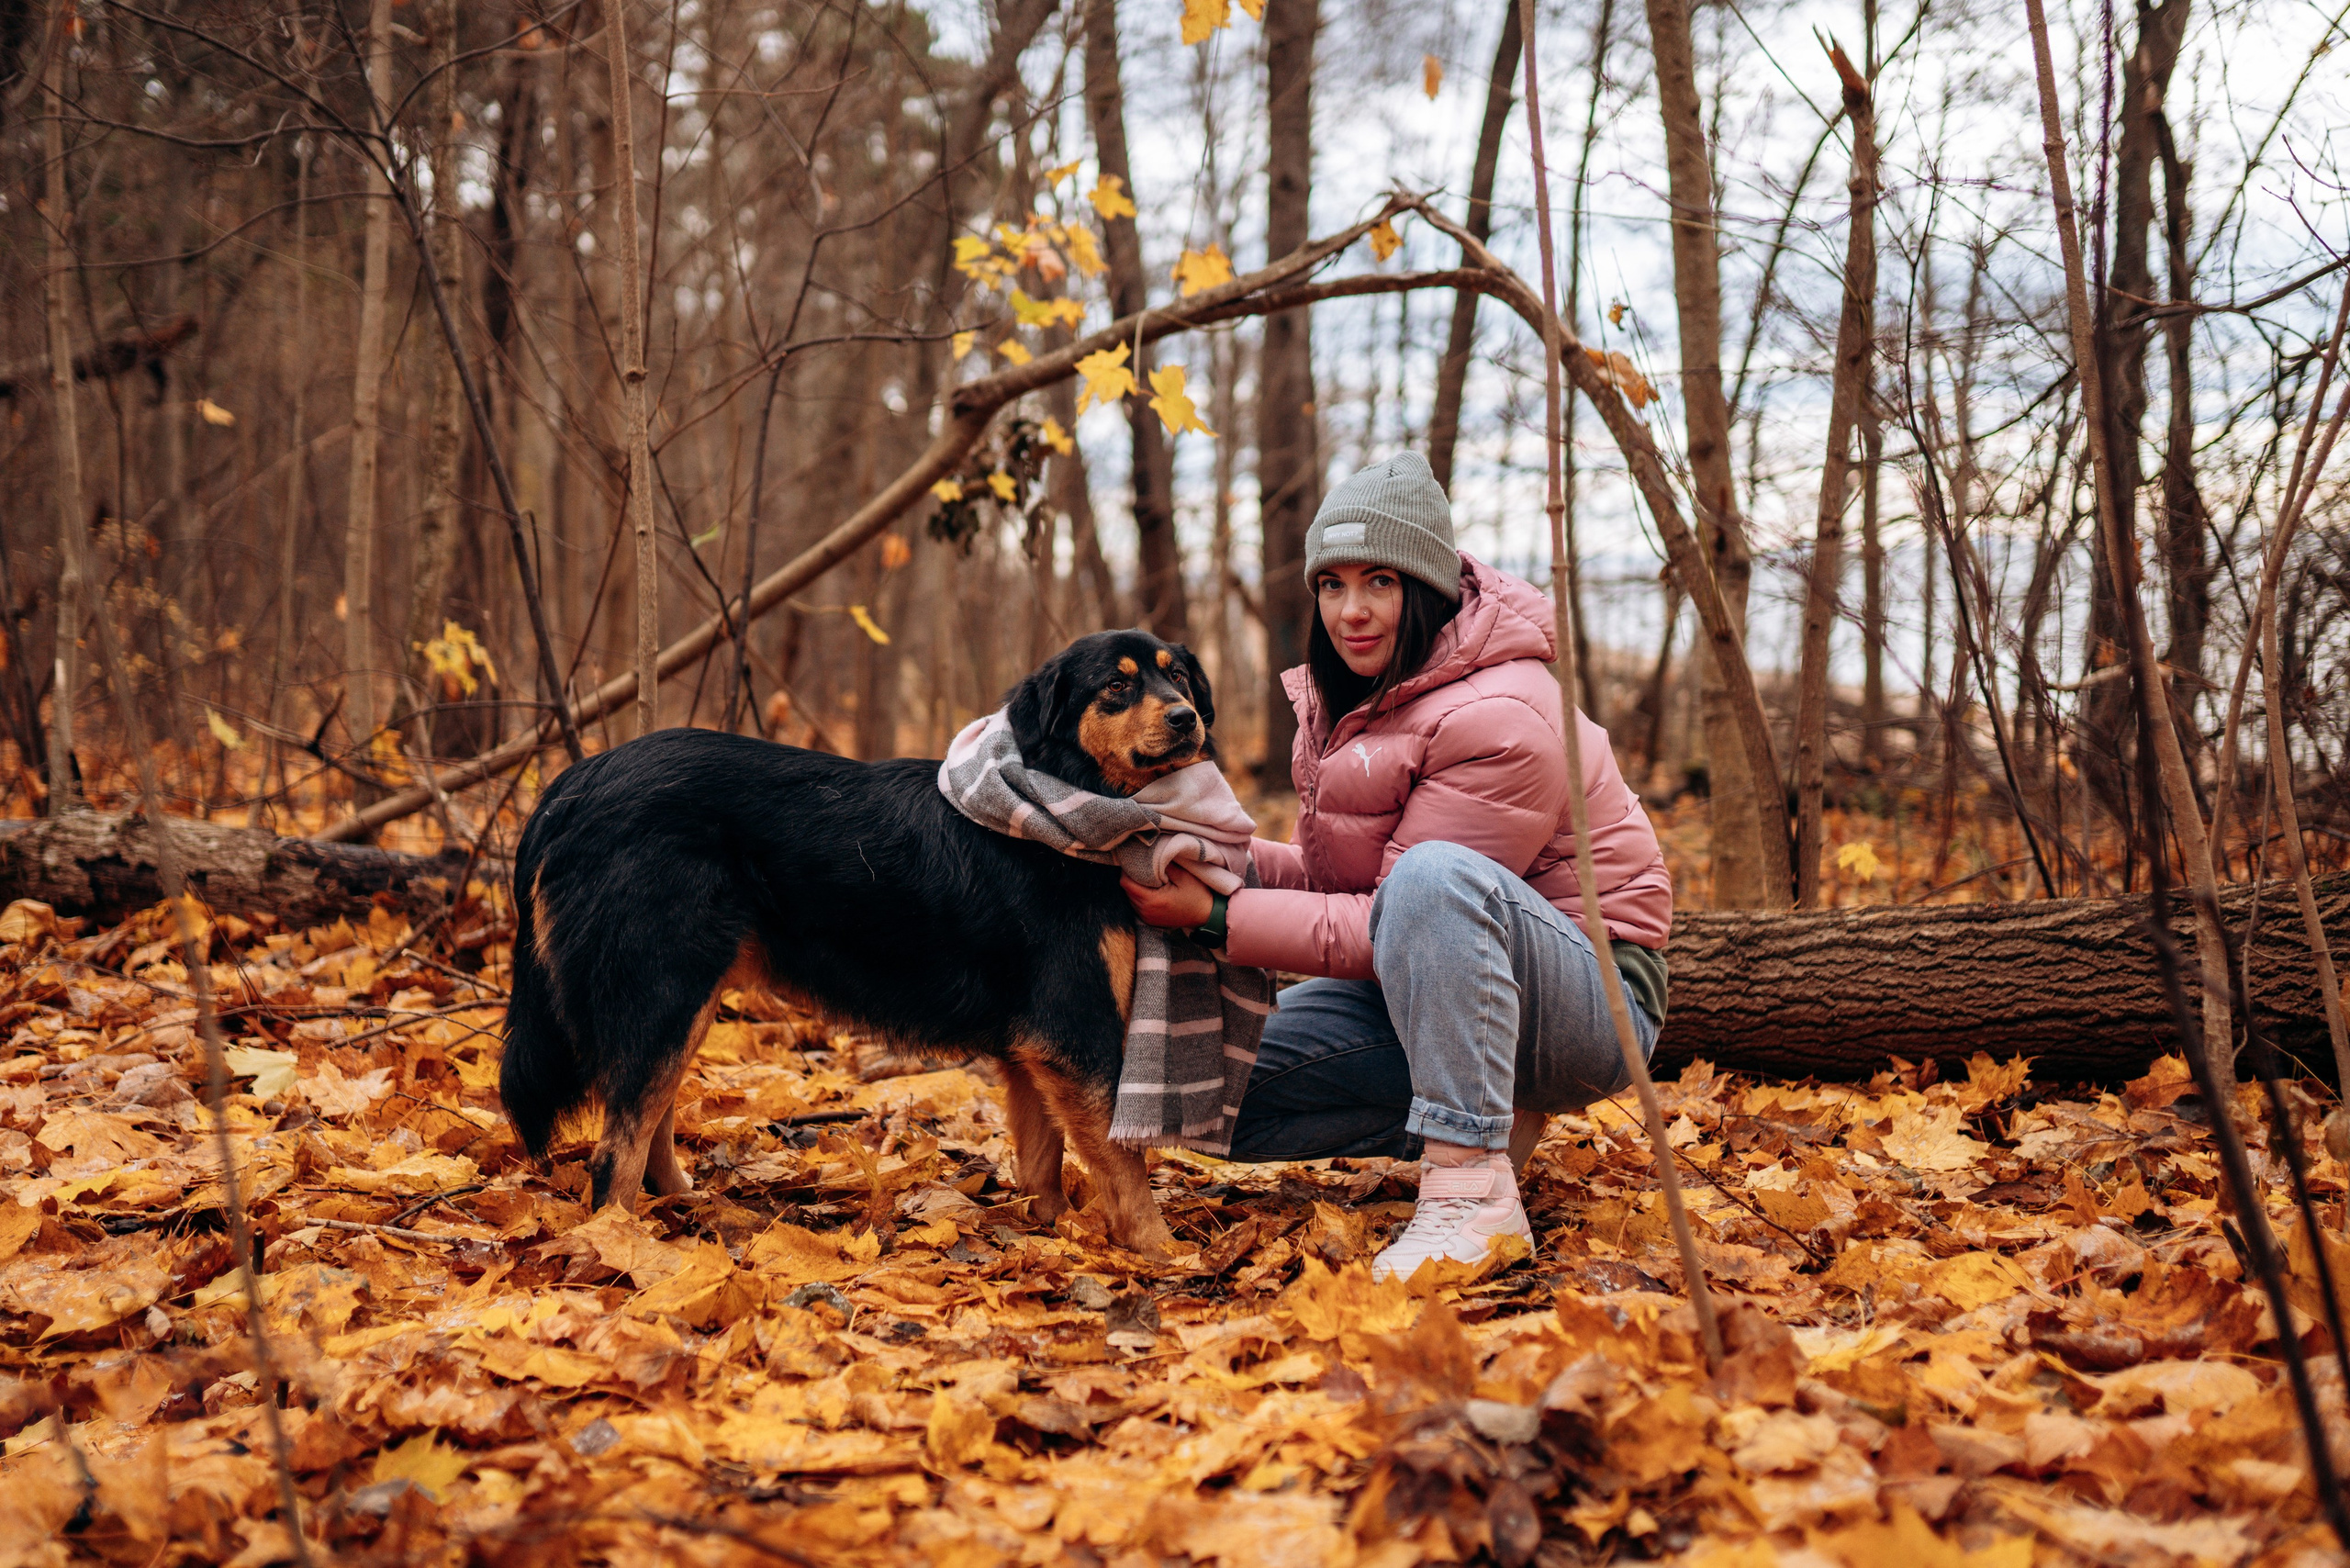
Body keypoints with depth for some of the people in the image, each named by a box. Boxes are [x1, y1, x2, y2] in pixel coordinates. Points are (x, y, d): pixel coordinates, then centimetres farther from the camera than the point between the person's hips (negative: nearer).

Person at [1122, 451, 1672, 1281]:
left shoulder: (1499, 720, -22)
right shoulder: (1348, 696, 7)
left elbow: (1397, 914, -23)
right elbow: (1338, 878, 9)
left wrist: (1218, 917, -23)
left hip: (1590, 1005, -9)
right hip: (1410, 990, 9)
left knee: (1434, 875, -39)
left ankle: (1473, 1188, -35)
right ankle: (1490, 1117, 5)